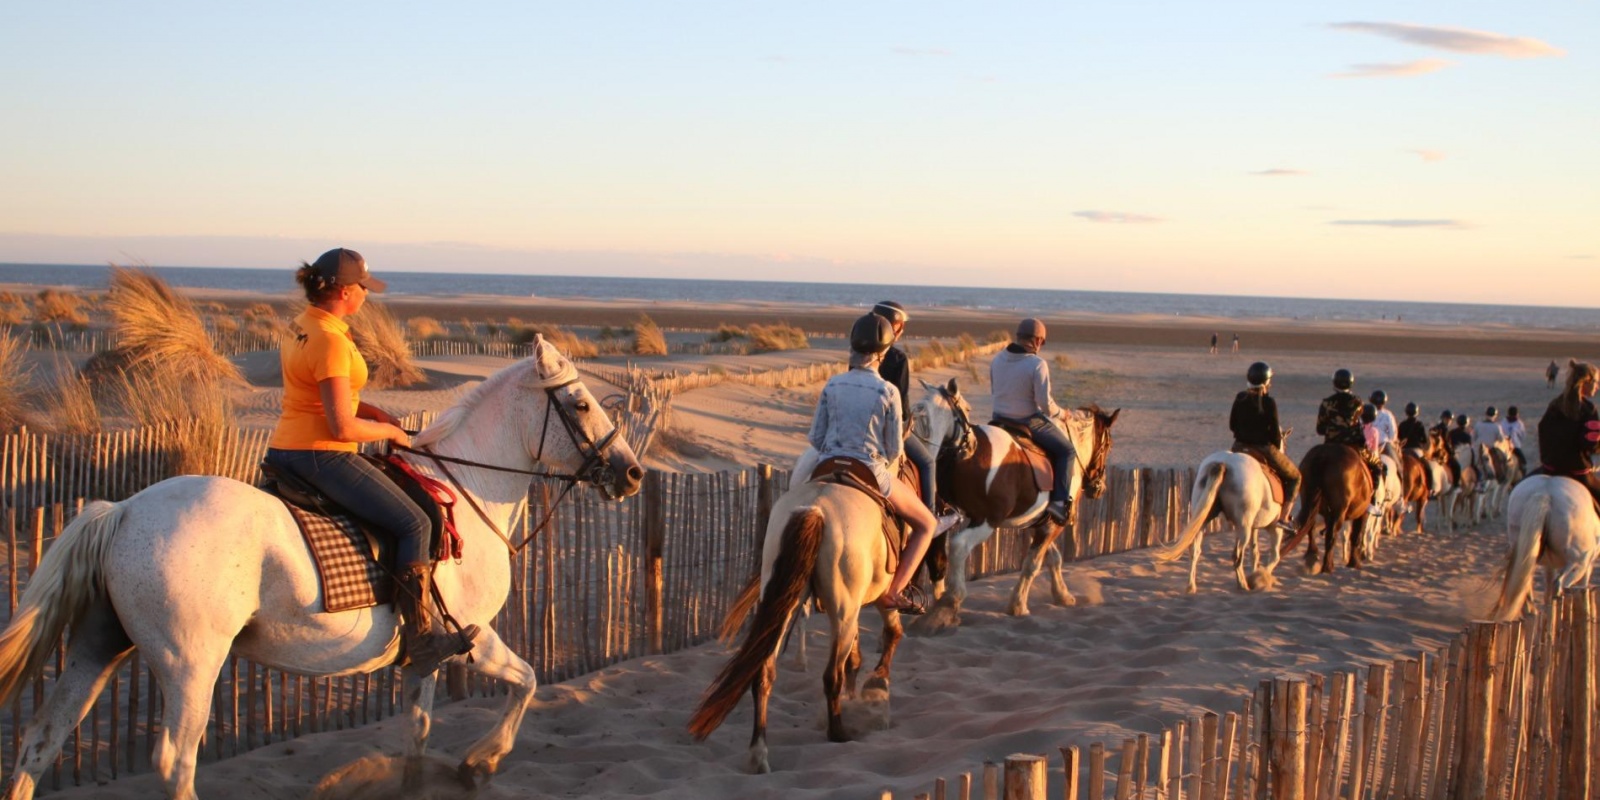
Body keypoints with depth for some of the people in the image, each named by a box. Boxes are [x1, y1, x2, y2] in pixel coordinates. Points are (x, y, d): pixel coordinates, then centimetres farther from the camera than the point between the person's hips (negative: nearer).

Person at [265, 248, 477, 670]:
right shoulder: (331, 341, -20)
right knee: (413, 523, -7)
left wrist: (370, 410, 10)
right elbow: (343, 428, -23)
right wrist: (390, 431, -6)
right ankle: (422, 638, -8)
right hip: (322, 457, -11)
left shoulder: (299, 326, 10)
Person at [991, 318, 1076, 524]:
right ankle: (1060, 502, -3)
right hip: (1030, 421, -6)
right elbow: (1044, 402, -21)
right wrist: (1058, 412, -1)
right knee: (1066, 450, 9)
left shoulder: (998, 359, 1)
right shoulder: (1037, 364, -19)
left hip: (1000, 419, 6)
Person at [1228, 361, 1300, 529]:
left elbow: (1232, 425, 8)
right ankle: (1284, 516, 6)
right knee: (1294, 476, 15)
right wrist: (1278, 446, 6)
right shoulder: (1269, 402, -14)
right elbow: (1275, 432, -12)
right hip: (1264, 449, -5)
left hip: (1239, 447, 5)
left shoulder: (1240, 398, 1)